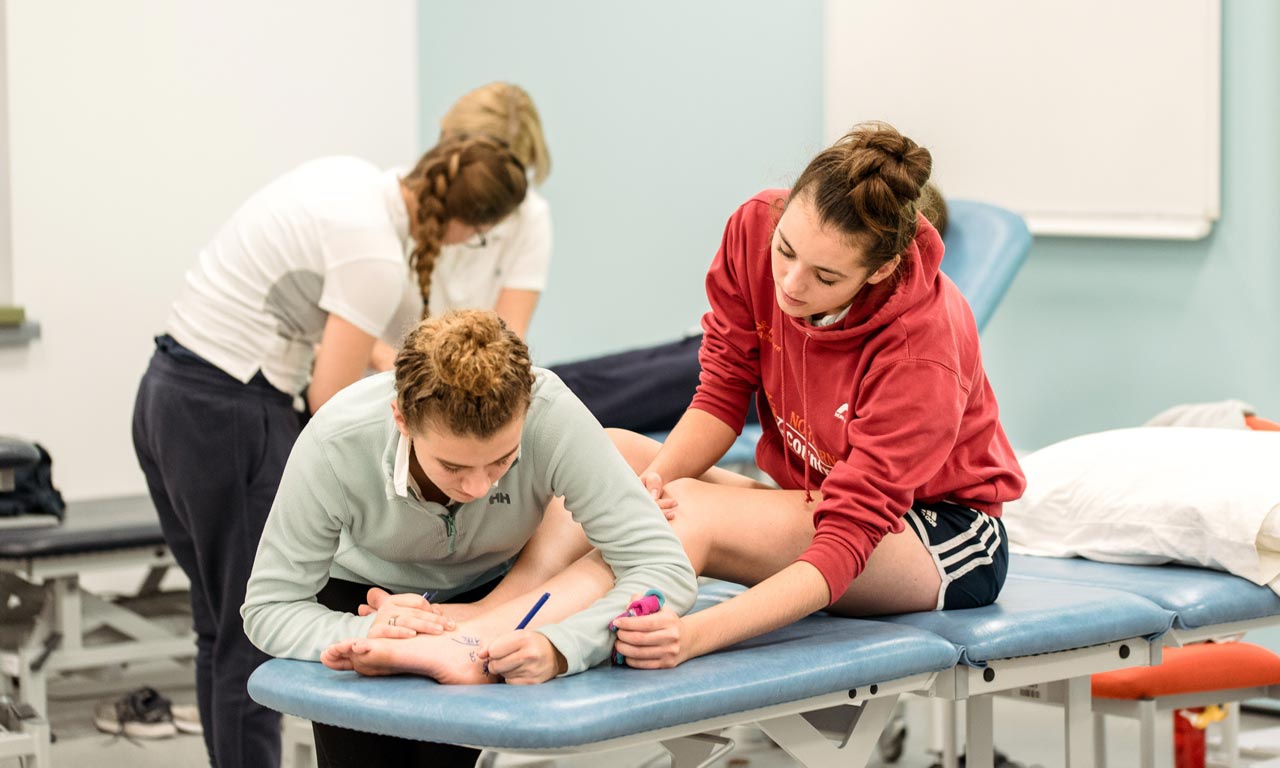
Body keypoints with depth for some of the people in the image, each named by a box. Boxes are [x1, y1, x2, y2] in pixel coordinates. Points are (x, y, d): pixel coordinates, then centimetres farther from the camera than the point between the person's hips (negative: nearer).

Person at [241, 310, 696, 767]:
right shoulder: (335, 445, -35)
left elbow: (666, 570, -35)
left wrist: (558, 647, -51)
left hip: (496, 596, 0)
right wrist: (364, 633, -44)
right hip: (362, 590, 0)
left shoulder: (552, 416, -36)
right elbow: (268, 610, -24)